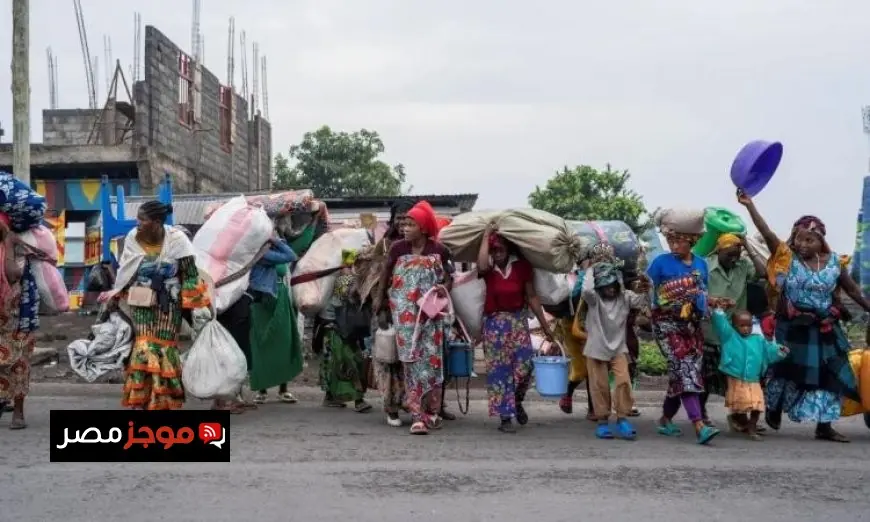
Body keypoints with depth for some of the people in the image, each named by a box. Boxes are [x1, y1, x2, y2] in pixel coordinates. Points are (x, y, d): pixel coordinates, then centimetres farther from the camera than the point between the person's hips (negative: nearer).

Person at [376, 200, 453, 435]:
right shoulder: (398, 248, -1)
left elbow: (448, 276, 11)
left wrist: (444, 289, -10)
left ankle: (432, 411, 13)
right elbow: (386, 273, 13)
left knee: (432, 358, 0)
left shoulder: (439, 250, -2)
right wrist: (380, 298, 21)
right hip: (405, 313, 0)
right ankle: (418, 414, -5)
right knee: (412, 359, -5)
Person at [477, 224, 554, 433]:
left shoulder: (521, 266, -3)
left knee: (524, 364, -9)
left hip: (518, 320, 1)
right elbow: (482, 265, -31)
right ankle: (505, 417, 8)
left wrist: (545, 325, 4)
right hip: (494, 322, 0)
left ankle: (517, 402, 20)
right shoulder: (488, 267, -4)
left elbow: (532, 297, 3)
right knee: (499, 369, 1)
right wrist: (486, 236, -21)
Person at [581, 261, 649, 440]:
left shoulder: (625, 296, -2)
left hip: (619, 348, 2)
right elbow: (586, 290, -31)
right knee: (600, 385, 3)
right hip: (596, 348, -2)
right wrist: (590, 270, -18)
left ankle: (622, 419, 0)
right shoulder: (594, 298, -11)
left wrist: (643, 291, -33)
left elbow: (641, 302, -13)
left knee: (624, 381, -11)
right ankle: (602, 421, 15)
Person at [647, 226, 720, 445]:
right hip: (667, 324, -5)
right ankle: (700, 427, -24)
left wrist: (703, 303, 2)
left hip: (692, 325, 5)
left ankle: (665, 420, 23)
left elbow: (703, 293, 20)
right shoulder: (661, 262, -3)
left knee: (684, 374, 6)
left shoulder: (701, 264, 9)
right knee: (684, 371, -16)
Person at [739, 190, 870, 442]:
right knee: (787, 371, 9)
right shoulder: (787, 258, -8)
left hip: (824, 329, 3)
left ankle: (824, 426, 12)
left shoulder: (833, 262, -1)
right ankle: (773, 410, 31)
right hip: (793, 327, -3)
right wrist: (749, 205, -27)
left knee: (827, 374, 4)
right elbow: (767, 233, -18)